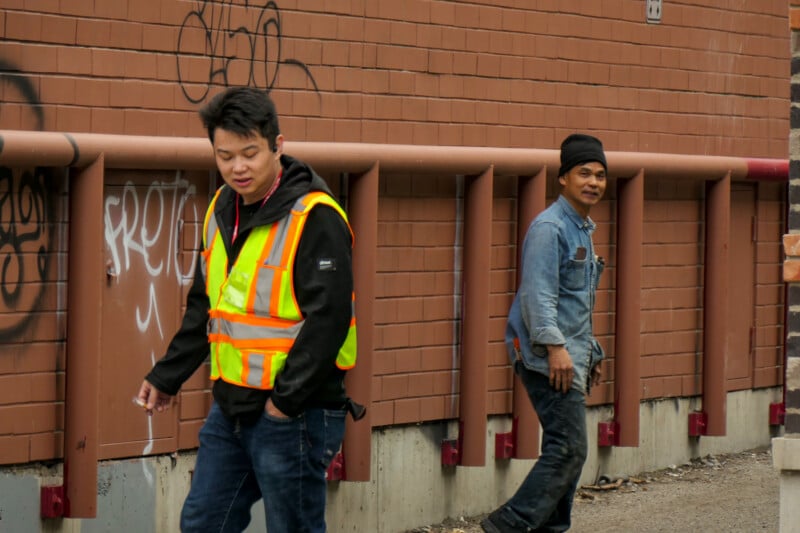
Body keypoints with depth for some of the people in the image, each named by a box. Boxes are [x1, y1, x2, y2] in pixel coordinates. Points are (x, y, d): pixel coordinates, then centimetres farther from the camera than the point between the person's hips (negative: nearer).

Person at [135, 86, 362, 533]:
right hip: (231, 407, 8)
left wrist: (286, 399, -20)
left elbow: (328, 317, -21)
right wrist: (167, 377, 19)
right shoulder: (223, 210, 10)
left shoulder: (314, 218, -16)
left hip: (294, 413, -8)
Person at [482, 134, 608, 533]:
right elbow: (538, 294, -22)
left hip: (570, 354, 10)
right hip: (548, 355, -10)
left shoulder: (582, 229, 20)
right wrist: (555, 346, -28)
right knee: (569, 448, -15)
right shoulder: (550, 228, -12)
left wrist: (589, 350, 29)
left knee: (567, 449, 11)